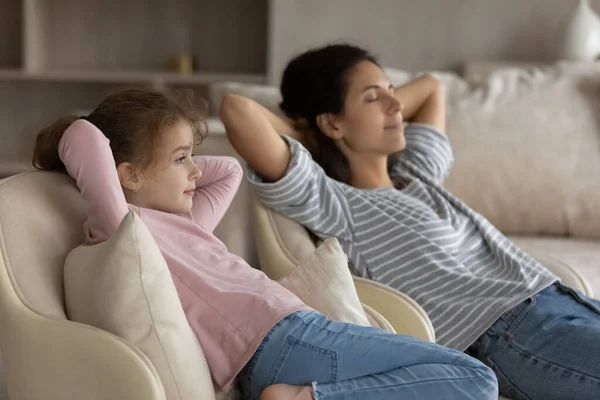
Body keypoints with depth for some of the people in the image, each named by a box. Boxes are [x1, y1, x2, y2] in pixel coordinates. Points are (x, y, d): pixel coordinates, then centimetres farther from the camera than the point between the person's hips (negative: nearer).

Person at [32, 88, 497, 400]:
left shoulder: (185, 221, 22)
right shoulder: (122, 227, -6)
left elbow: (229, 170, 38)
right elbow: (84, 138, -19)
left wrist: (175, 167, 25)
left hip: (297, 333, 11)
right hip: (286, 341, -11)